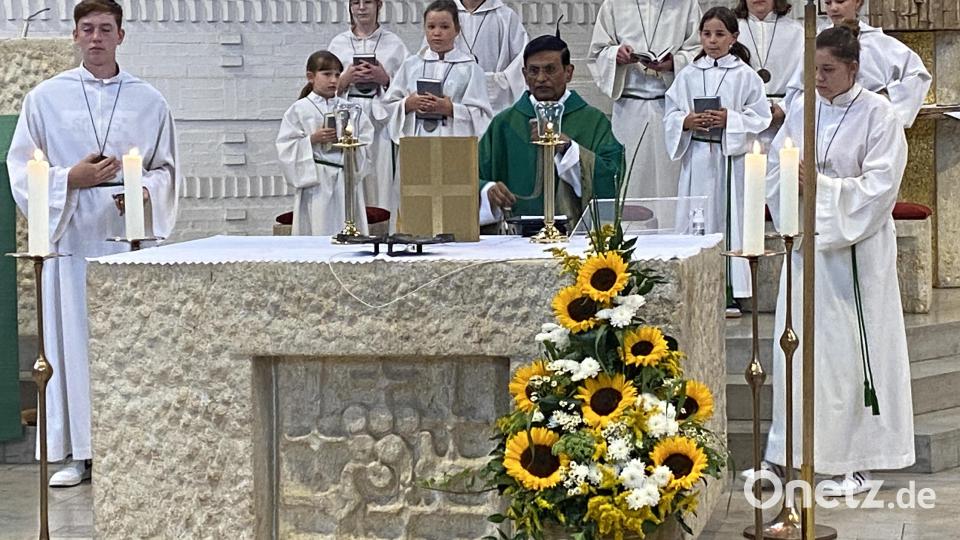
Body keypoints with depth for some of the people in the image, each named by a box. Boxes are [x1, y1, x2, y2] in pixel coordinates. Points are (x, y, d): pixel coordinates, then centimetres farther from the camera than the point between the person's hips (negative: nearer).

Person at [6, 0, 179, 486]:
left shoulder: (149, 101, 9)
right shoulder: (45, 97, 6)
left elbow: (167, 169, 12)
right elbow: (22, 168, 5)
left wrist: (145, 191, -9)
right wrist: (71, 179, -10)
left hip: (129, 234, 1)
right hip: (71, 236, 0)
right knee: (71, 340, -1)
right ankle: (76, 451, 6)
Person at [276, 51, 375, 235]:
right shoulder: (299, 110, 3)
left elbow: (367, 143, 10)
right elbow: (286, 146, -2)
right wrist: (313, 139, -13)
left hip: (347, 179, 3)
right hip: (316, 181, -3)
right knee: (319, 232, -5)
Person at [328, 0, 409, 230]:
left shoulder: (393, 43, 8)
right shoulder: (338, 43, 12)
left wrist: (385, 79, -10)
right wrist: (346, 79, -5)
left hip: (382, 125, -1)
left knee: (382, 184, -7)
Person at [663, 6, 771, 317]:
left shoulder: (745, 76, 0)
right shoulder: (688, 76, 7)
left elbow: (760, 118, -2)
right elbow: (670, 117, 8)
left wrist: (730, 119, -15)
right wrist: (687, 122, -11)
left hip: (732, 157, -2)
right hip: (696, 157, 2)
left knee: (730, 220, 0)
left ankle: (730, 293, 5)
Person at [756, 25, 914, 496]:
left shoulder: (878, 114, -7)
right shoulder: (802, 113, 8)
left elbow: (880, 185, -13)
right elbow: (772, 171, 9)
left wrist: (820, 186, -16)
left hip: (856, 250, -5)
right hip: (806, 245, 5)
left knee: (852, 350, -2)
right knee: (796, 345, 7)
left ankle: (858, 462, 6)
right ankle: (785, 454, 16)